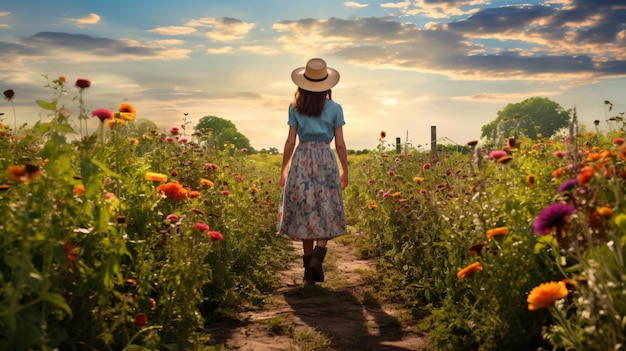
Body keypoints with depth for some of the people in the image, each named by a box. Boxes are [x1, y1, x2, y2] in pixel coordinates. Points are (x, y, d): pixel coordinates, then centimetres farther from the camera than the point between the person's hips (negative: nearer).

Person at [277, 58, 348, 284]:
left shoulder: (295, 108, 2)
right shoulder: (334, 108, 1)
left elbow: (290, 142, 1)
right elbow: (340, 144, 0)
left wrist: (284, 170, 10)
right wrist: (345, 171, 11)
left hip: (302, 159, 1)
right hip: (326, 159, -1)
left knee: (305, 213, 9)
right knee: (327, 213, 7)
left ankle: (309, 266, 14)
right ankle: (317, 256, -14)